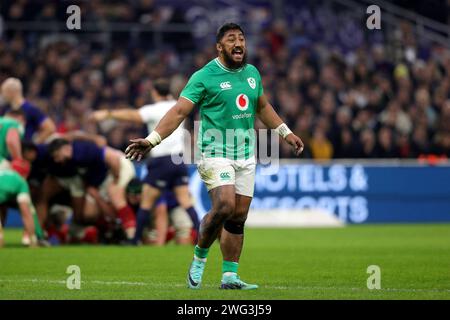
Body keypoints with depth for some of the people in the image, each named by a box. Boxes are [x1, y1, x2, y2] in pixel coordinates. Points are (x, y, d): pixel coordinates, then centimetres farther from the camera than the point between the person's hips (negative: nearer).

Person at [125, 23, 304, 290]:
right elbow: (179, 111, -12)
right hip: (216, 153, -6)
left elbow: (263, 107, 28)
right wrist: (152, 140, -21)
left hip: (246, 155, 6)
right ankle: (199, 260, -1)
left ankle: (230, 276, 10)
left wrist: (286, 133, 32)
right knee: (224, 206, -22)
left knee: (238, 217, 4)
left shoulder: (252, 73, 11)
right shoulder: (204, 77, -8)